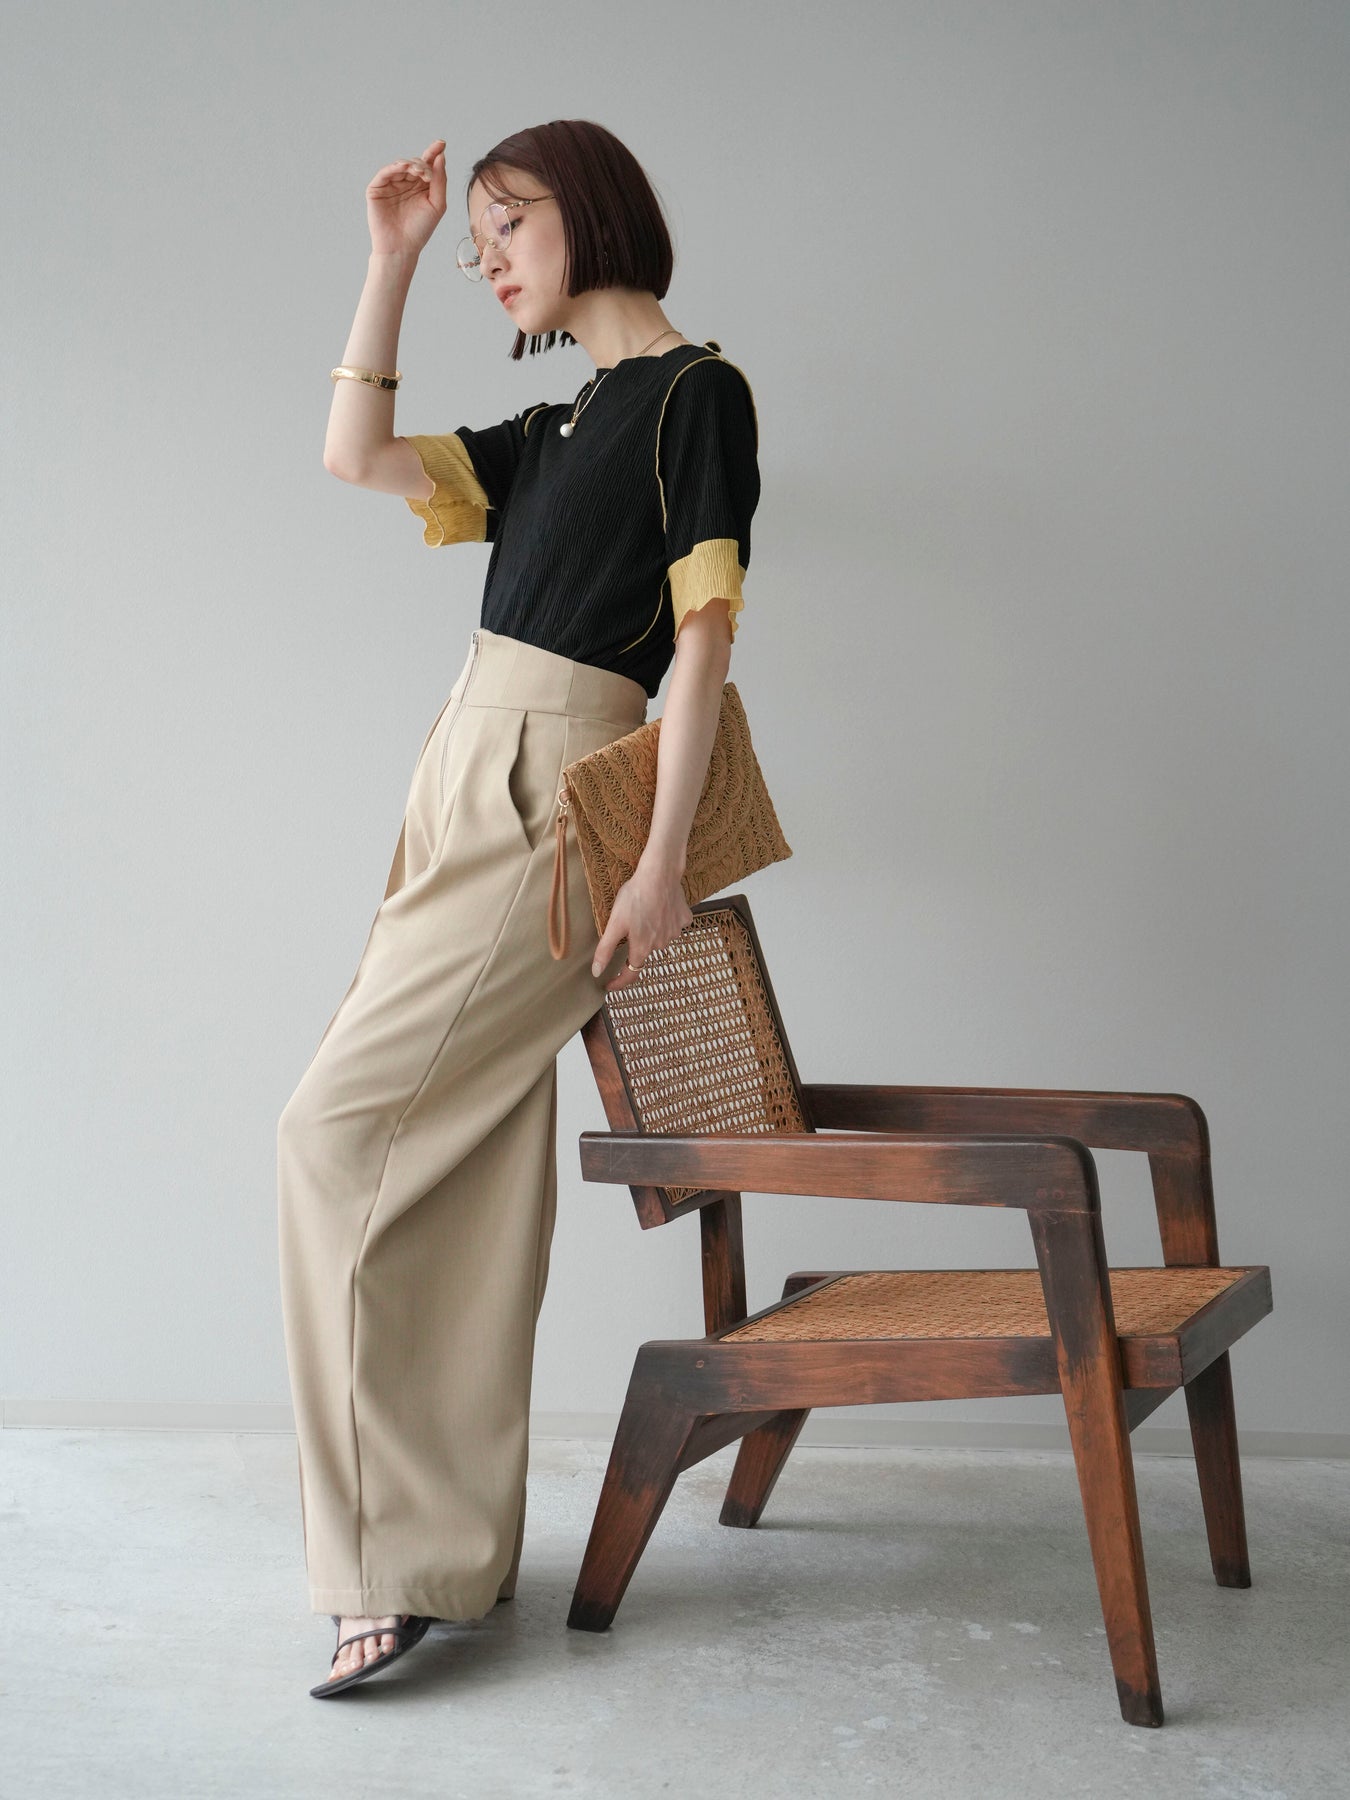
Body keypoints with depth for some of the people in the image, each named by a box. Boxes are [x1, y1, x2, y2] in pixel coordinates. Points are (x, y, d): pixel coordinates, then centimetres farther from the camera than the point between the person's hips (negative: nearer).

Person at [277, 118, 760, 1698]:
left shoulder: (697, 392, -3)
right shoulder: (553, 430, 22)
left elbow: (705, 631, -11)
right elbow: (357, 455, 20)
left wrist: (661, 861, -17)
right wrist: (390, 258, 18)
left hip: (549, 808, -8)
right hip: (466, 786, 8)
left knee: (337, 1129, -13)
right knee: (472, 1173, 7)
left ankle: (394, 1561, -8)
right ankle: (462, 1549, 14)